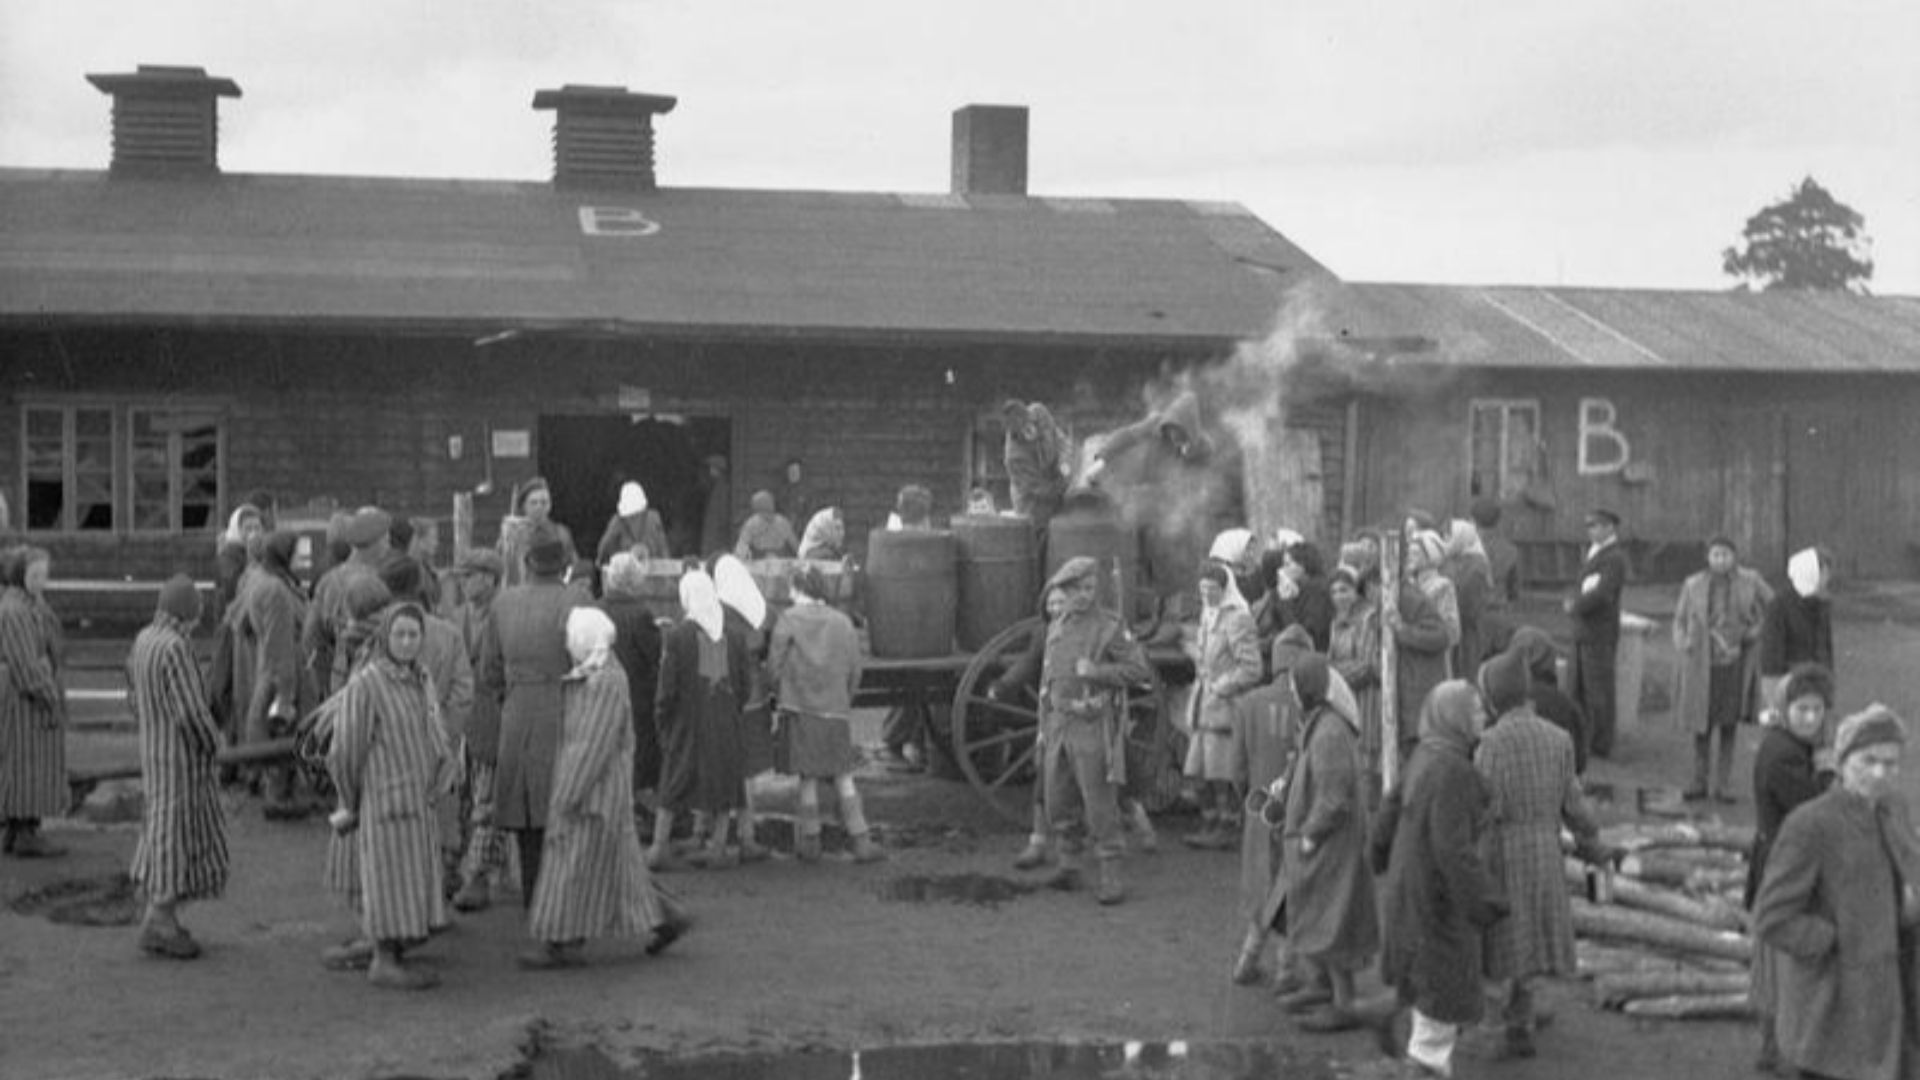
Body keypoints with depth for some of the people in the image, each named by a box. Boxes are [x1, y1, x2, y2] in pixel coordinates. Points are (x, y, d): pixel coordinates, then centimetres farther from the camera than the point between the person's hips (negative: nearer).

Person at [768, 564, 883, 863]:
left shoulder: (789, 619, -4)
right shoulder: (843, 622, 5)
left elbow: (775, 666, -4)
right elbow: (854, 671, 7)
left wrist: (782, 698, 13)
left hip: (800, 708, -2)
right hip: (836, 710, 2)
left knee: (808, 779, 5)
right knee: (843, 778, 9)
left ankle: (810, 842, 10)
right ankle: (861, 841, 7)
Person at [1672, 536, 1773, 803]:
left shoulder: (1749, 581, -2)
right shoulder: (1693, 585, 0)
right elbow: (1680, 619, 9)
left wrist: (1755, 632, -1)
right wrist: (1682, 643, -6)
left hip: (1734, 660, 0)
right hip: (1701, 663, 0)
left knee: (1729, 724, 3)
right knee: (1702, 723, 6)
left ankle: (1722, 785, 9)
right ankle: (1700, 782, 18)